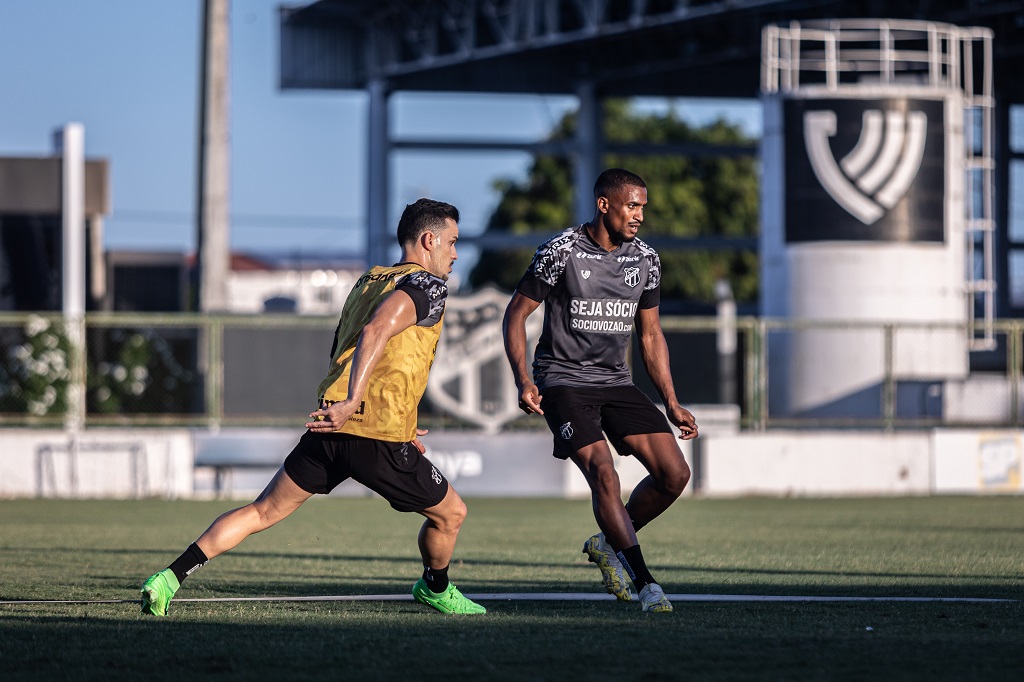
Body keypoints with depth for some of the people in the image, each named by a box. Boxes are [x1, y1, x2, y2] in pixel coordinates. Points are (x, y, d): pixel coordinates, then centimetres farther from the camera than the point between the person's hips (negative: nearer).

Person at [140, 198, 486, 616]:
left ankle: (171, 577, 0)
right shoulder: (428, 285, -3)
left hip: (331, 427, 7)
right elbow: (375, 332, -21)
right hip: (381, 440, -7)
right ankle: (435, 590, 38)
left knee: (263, 511, 11)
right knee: (450, 513, 16)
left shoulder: (368, 280, 23)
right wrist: (351, 404, -28)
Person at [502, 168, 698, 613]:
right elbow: (516, 314, -5)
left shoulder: (646, 259, 5)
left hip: (616, 382, 6)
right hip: (564, 381, -6)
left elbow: (650, 335, 14)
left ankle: (608, 544, 15)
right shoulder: (561, 251, -11)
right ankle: (645, 583, -16)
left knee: (675, 474, -7)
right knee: (603, 473, -23)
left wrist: (671, 404, 10)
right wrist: (523, 381, -18)